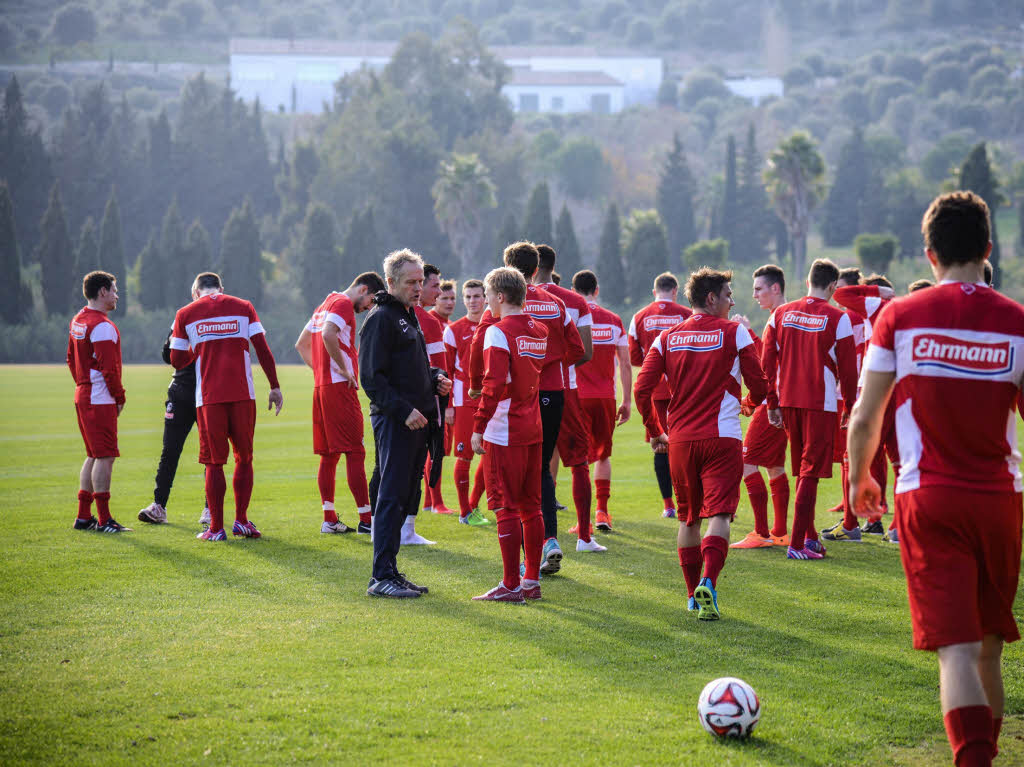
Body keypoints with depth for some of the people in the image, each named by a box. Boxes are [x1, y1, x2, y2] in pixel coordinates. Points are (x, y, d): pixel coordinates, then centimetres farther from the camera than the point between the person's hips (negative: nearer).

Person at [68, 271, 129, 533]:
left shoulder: (77, 322, 13)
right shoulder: (102, 326, -16)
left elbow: (71, 360, 19)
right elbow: (108, 368, -19)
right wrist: (119, 397, -9)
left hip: (83, 396, 10)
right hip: (101, 400, -10)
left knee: (93, 456, 16)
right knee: (105, 457, -7)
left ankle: (83, 516, 19)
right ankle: (104, 520, -8)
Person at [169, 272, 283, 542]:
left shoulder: (186, 314, 7)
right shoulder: (243, 307, 8)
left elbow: (177, 361, 9)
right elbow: (263, 350, 2)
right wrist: (275, 387, 6)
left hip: (208, 397, 0)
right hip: (242, 394, 0)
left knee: (214, 462, 5)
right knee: (244, 458, 12)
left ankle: (216, 527, 3)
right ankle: (241, 520, 7)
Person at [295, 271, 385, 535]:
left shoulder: (325, 304, 22)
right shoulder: (344, 304, -8)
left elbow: (301, 344, 29)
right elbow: (328, 335, -26)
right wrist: (345, 370, -19)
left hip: (321, 386, 10)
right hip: (340, 386, -10)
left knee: (329, 455, 10)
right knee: (355, 453, -8)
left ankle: (329, 519, 11)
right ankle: (366, 519, -10)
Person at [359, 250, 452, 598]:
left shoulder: (410, 316, 20)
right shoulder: (381, 318, -10)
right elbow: (372, 377, -16)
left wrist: (435, 377, 10)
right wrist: (403, 410, -22)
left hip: (416, 422, 9)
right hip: (393, 422, -9)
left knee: (404, 498, 11)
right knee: (391, 497, -8)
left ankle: (389, 571, 17)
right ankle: (382, 577, -7)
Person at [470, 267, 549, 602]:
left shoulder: (498, 332, -12)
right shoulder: (539, 331, 11)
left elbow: (494, 384, -19)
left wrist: (478, 427, -15)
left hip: (505, 433, -7)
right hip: (533, 430, 7)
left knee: (505, 506, -3)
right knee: (531, 506, 12)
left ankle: (511, 585, -3)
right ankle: (532, 580, 16)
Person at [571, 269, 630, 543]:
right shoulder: (614, 321, 4)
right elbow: (625, 364, 6)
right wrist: (626, 401, 13)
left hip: (578, 397, -3)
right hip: (606, 397, 3)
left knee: (580, 458, 0)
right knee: (603, 454, 19)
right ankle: (602, 511, 16)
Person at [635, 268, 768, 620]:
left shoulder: (667, 338, 7)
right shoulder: (735, 333, -3)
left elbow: (642, 388, 1)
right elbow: (759, 386, 0)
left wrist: (655, 430, 13)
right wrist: (757, 401, 23)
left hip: (680, 440, 4)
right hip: (722, 437, -4)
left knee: (688, 519, 15)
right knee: (718, 514, -8)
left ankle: (693, 594, 22)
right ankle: (708, 582, -28)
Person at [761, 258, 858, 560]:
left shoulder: (781, 314, 5)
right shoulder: (838, 319, -8)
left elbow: (767, 362, 7)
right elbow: (848, 369, -5)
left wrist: (772, 404, 13)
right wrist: (851, 409, 6)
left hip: (788, 401, 5)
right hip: (820, 403, -5)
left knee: (802, 470, 17)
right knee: (811, 472, -2)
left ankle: (809, 536, 23)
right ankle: (797, 544, -6)